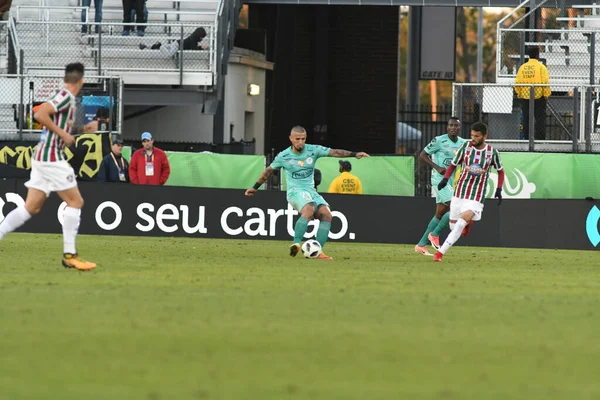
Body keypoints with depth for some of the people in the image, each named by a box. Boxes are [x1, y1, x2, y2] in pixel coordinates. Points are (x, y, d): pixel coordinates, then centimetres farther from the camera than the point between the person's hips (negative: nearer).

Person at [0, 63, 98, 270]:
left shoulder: (64, 97, 17)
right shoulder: (66, 97, -12)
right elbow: (40, 115, -26)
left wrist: (82, 129, 21)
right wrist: (62, 133, -19)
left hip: (42, 157, 9)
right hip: (52, 158, -9)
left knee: (31, 207, 7)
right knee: (75, 201, -3)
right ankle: (69, 255, -4)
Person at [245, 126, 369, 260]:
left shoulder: (313, 150, 3)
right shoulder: (283, 156, 0)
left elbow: (334, 152, -3)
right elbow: (268, 171, 15)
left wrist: (354, 154, -15)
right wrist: (255, 187, 22)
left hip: (311, 191, 4)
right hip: (295, 192, -4)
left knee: (326, 214, -20)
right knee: (309, 209, -36)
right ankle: (296, 244, -36)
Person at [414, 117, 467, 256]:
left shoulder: (463, 143, 9)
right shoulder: (439, 141, -9)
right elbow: (422, 155, -4)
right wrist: (437, 167, -16)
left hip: (453, 182, 7)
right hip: (440, 180, -7)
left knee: (440, 215, 9)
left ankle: (421, 245, 16)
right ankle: (434, 234, -1)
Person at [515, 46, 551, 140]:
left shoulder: (522, 67, 4)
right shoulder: (541, 67, -8)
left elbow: (517, 83, 3)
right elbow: (545, 82, -15)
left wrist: (519, 94, 15)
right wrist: (546, 95, -5)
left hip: (525, 97, 4)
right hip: (539, 97, -4)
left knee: (526, 119, 9)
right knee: (540, 119, 1)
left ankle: (527, 139, 10)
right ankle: (540, 138, -3)